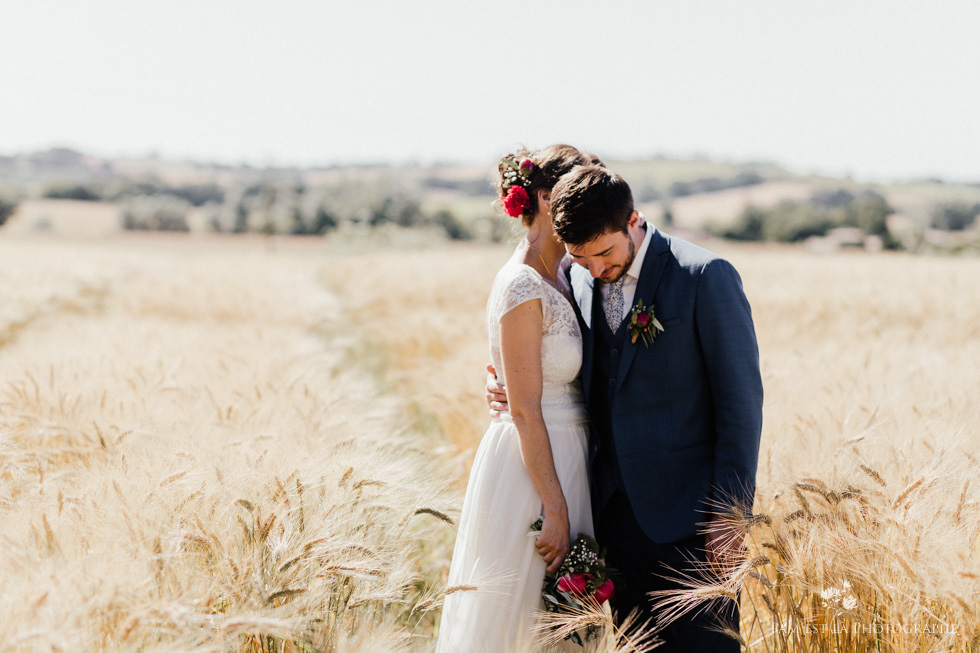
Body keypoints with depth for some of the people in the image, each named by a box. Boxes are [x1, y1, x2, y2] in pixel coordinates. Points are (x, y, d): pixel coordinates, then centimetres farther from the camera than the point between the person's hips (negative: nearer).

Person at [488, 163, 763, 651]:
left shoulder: (705, 277, -11)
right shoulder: (577, 280, 7)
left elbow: (741, 401, -10)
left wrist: (729, 513, -12)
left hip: (688, 511, -5)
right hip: (616, 509, 5)